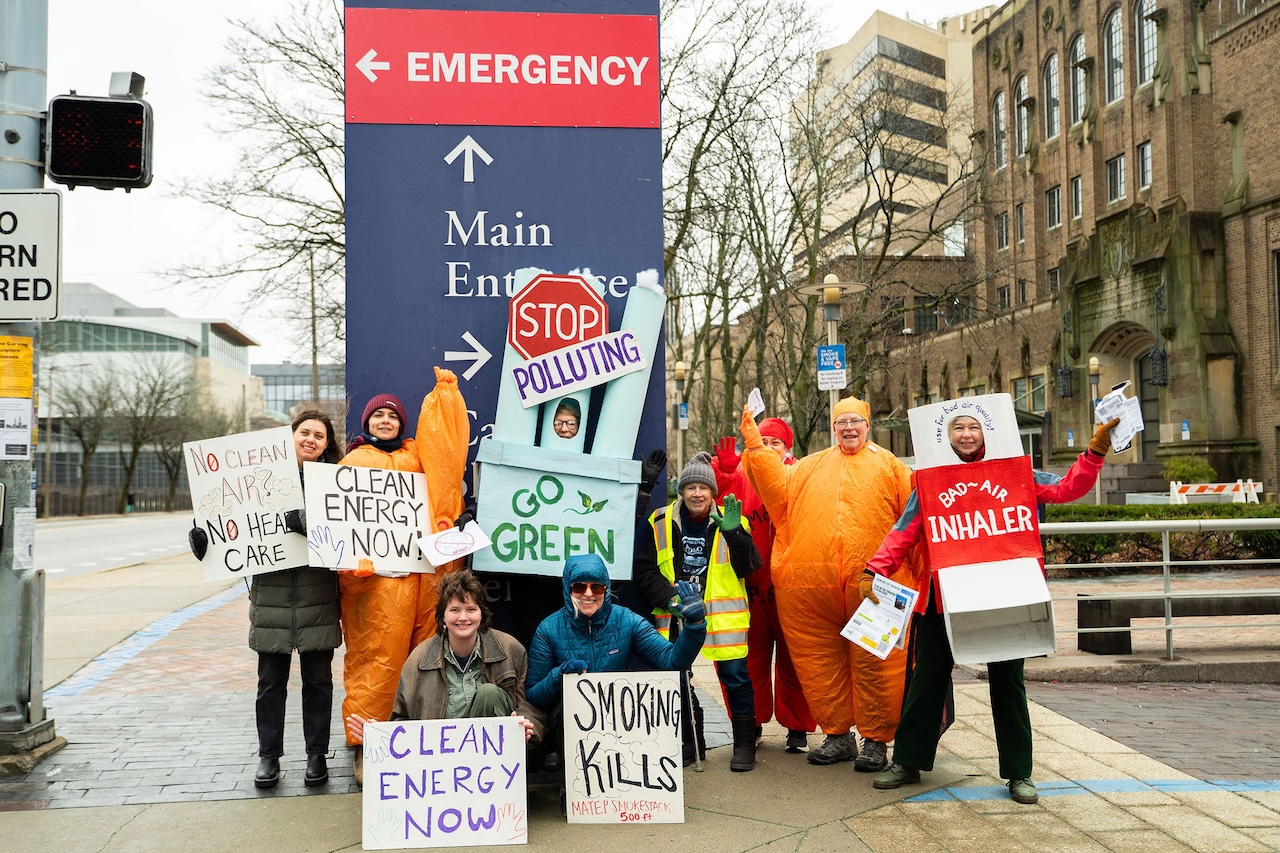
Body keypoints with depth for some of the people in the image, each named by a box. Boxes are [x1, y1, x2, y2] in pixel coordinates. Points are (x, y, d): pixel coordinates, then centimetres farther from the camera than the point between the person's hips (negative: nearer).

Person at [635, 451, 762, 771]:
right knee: (677, 678, 10)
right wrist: (669, 597, -11)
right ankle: (691, 741, 27)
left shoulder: (729, 521, 1)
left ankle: (744, 744, 12)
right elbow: (645, 571, 4)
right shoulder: (661, 523, 2)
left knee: (735, 677, -3)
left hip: (723, 614, -2)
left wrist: (733, 534, -22)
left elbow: (748, 567, -8)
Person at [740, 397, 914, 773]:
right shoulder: (811, 466, 21)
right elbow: (779, 489, 6)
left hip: (871, 583, -3)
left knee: (872, 663, -1)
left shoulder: (887, 465, 13)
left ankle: (875, 739, 8)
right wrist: (756, 447, -1)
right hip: (812, 584, 3)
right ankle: (838, 735, 19)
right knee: (822, 661, 7)